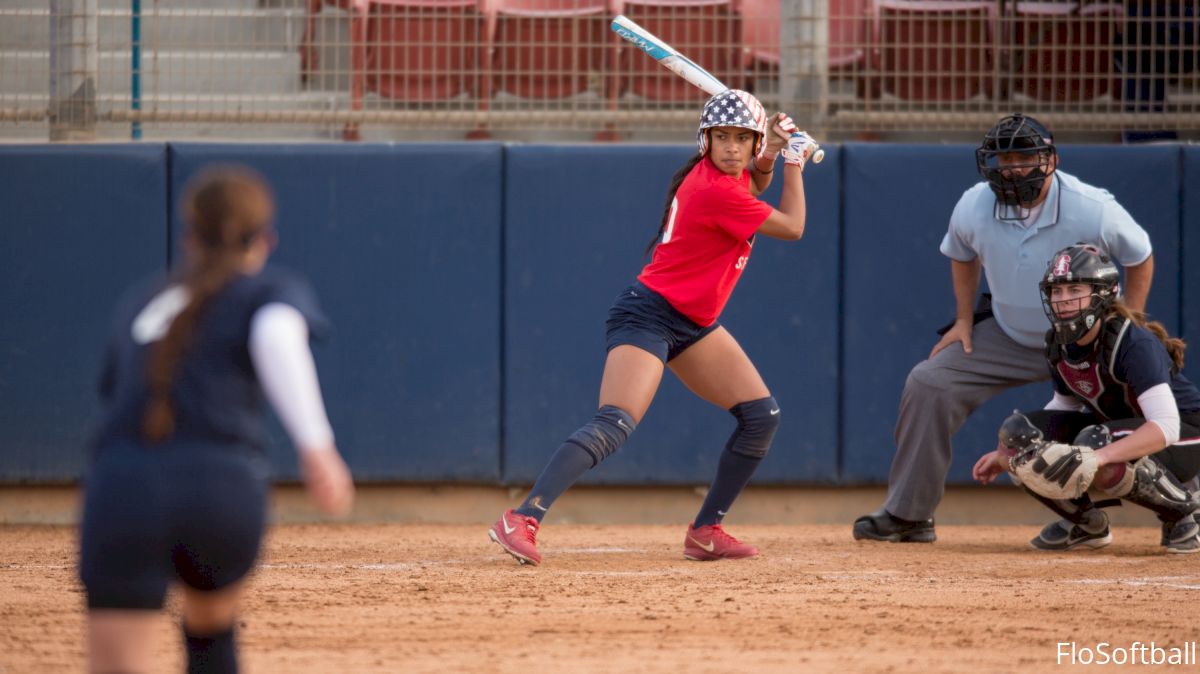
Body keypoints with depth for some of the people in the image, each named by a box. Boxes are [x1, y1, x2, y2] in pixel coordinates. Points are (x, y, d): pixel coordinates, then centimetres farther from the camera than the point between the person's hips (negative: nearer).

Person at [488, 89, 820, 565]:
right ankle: (522, 521, -35)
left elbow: (751, 188, 32)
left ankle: (705, 531, 12)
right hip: (650, 316, -10)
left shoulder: (723, 174, 5)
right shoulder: (714, 191, -22)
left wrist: (770, 155, 11)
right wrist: (795, 161, 3)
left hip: (693, 325, 10)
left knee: (761, 416, 7)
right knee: (615, 425, -26)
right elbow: (791, 227, -10)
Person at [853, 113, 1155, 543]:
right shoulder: (974, 208, -15)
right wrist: (964, 319, 6)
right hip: (1007, 336, 3)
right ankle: (907, 516, -1)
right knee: (928, 385, -9)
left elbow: (1139, 256, -7)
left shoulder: (1092, 210, -25)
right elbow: (961, 254, 11)